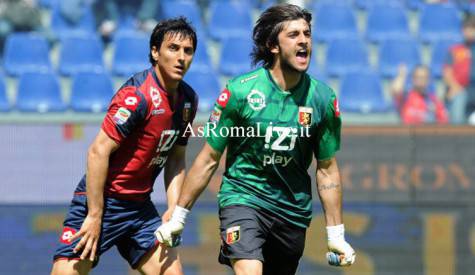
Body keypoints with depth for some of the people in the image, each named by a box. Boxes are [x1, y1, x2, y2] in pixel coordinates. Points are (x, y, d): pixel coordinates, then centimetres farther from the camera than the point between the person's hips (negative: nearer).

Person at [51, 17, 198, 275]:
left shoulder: (188, 99, 6)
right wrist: (94, 216, -20)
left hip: (140, 207, 7)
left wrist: (174, 209, 2)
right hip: (102, 199, -7)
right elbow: (98, 151, -20)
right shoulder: (138, 94, -18)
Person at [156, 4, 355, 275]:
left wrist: (336, 235, 8)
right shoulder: (240, 90, -10)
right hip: (242, 198, -4)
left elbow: (327, 170, 7)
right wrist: (178, 217, 2)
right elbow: (209, 159, -1)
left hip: (293, 209, 4)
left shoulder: (323, 98, -3)